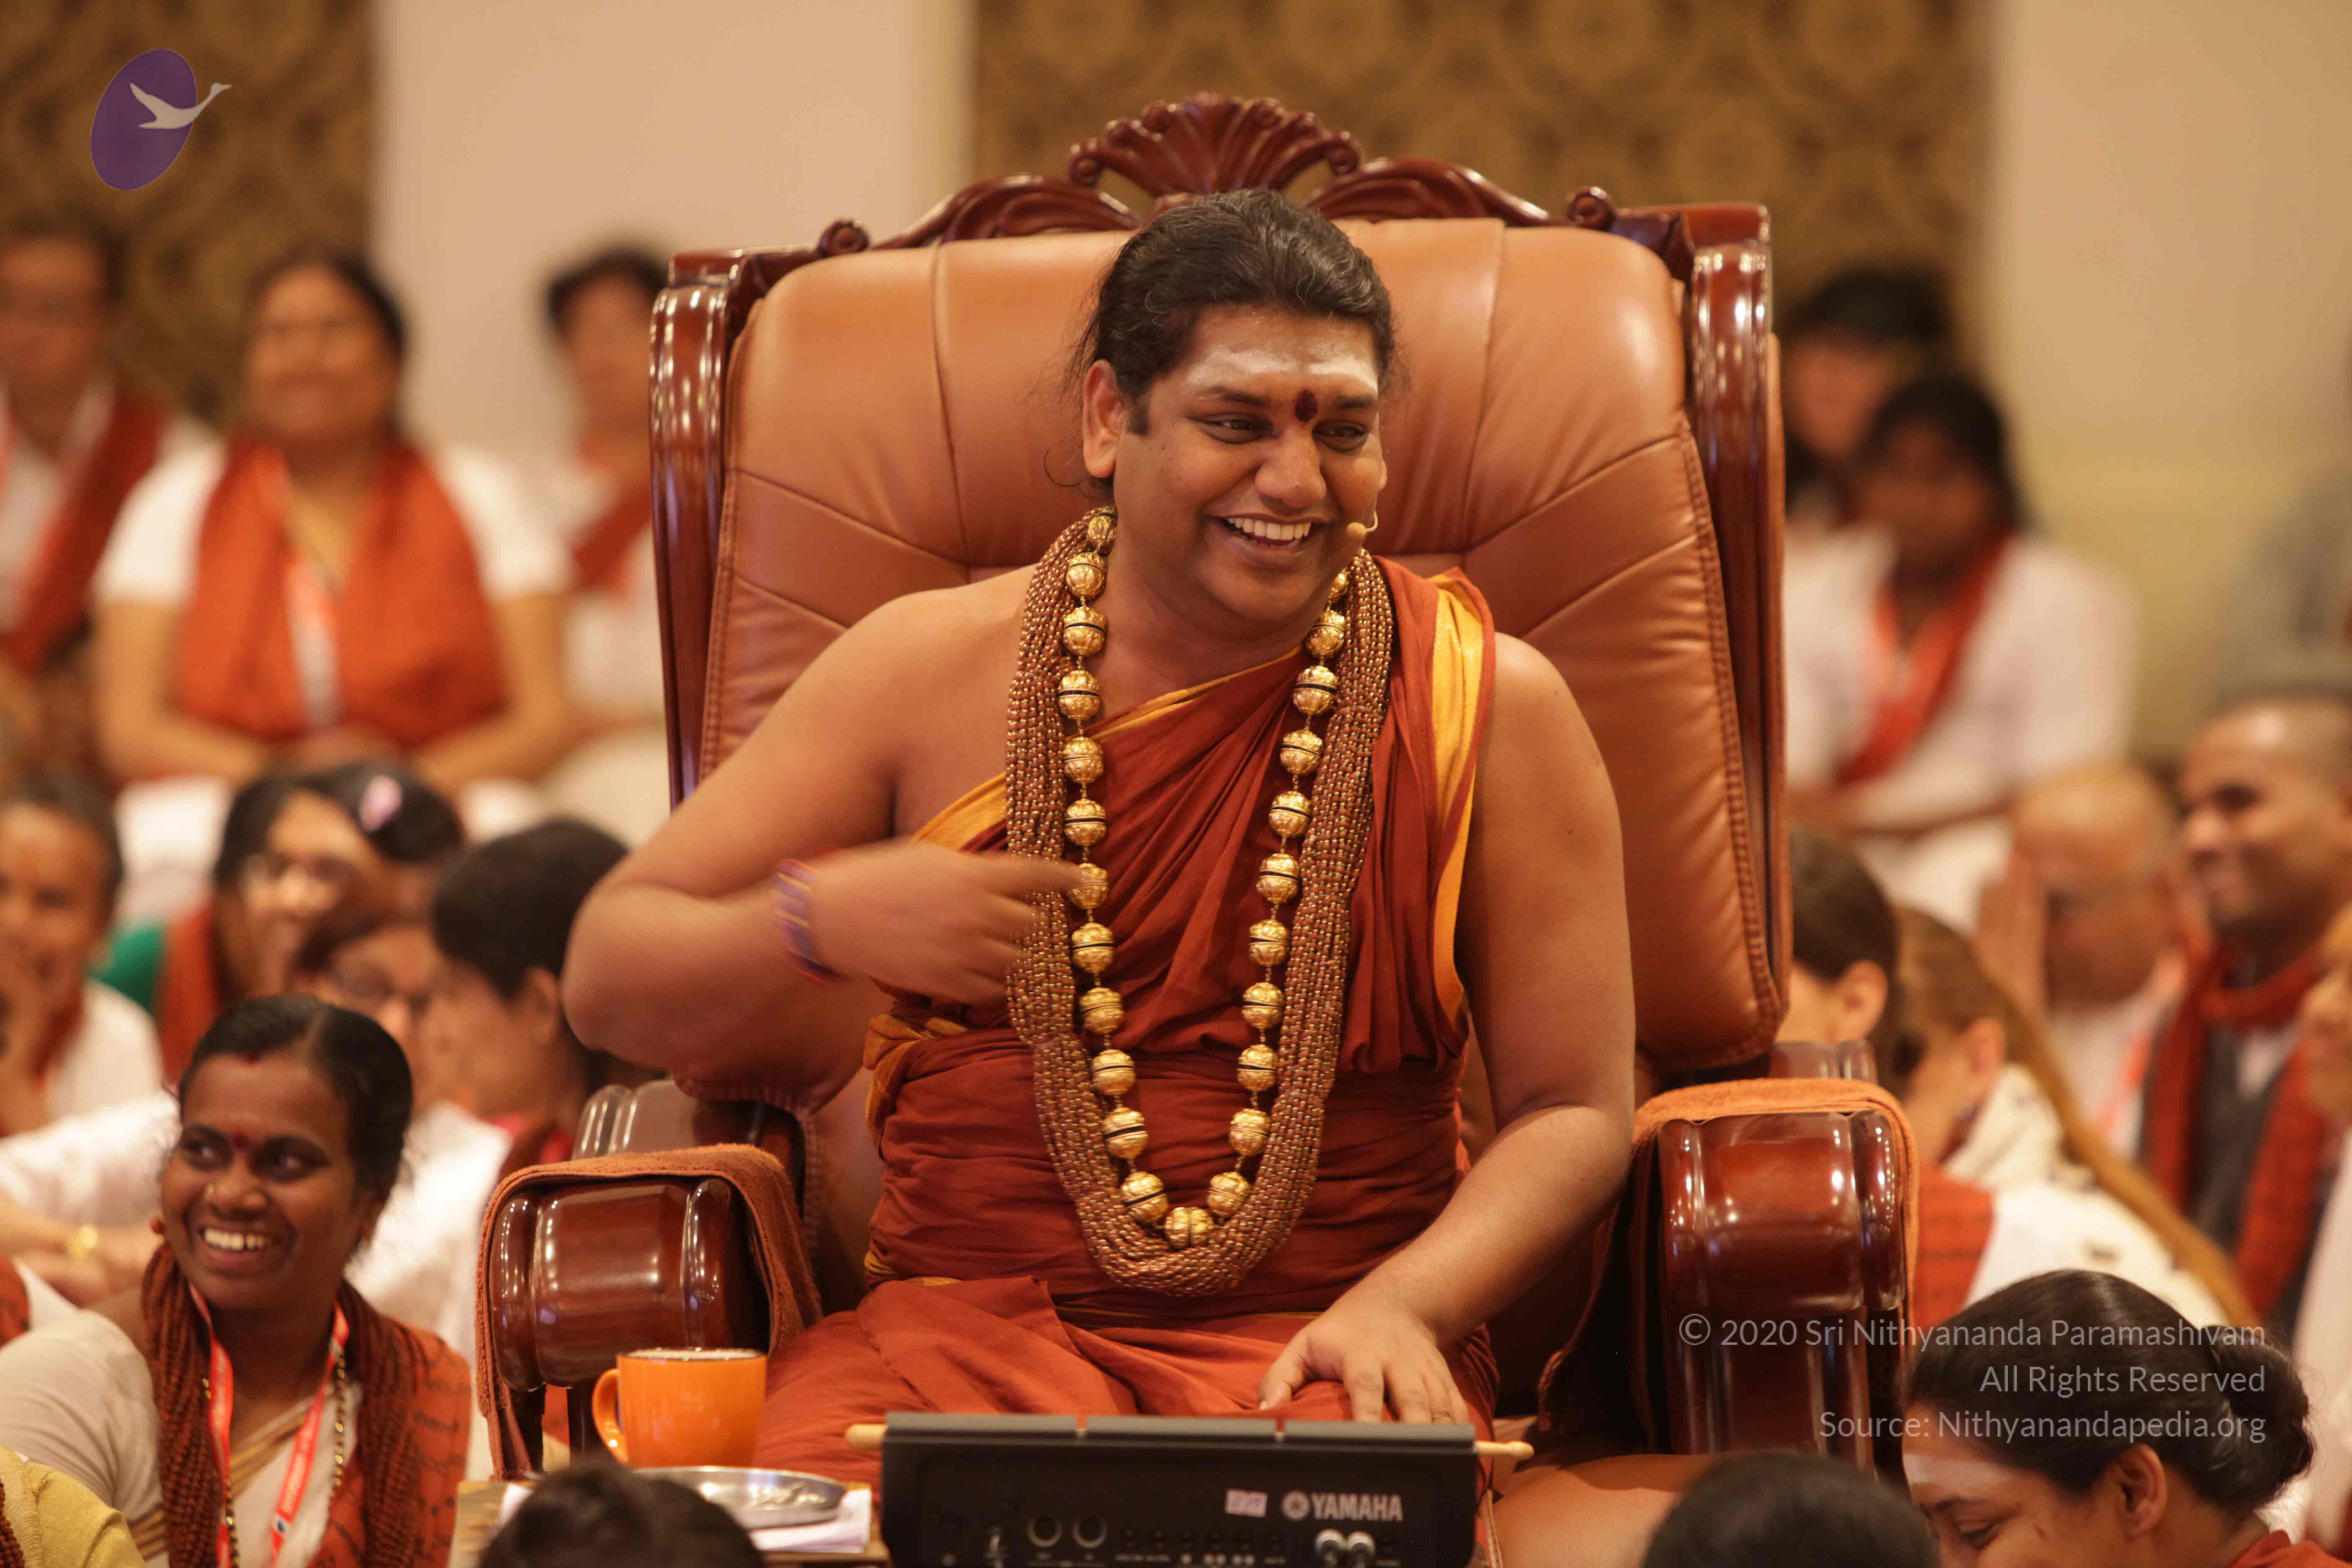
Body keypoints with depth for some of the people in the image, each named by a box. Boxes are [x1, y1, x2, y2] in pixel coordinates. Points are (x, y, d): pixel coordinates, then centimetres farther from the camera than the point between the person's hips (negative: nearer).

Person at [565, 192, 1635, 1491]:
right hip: (964, 1320, 1)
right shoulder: (934, 674, 9)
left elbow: (1575, 1114, 7)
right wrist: (821, 922, -13)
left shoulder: (1486, 706, 7)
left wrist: (1401, 1303, -12)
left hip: (1314, 1340, -1)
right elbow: (608, 981, 9)